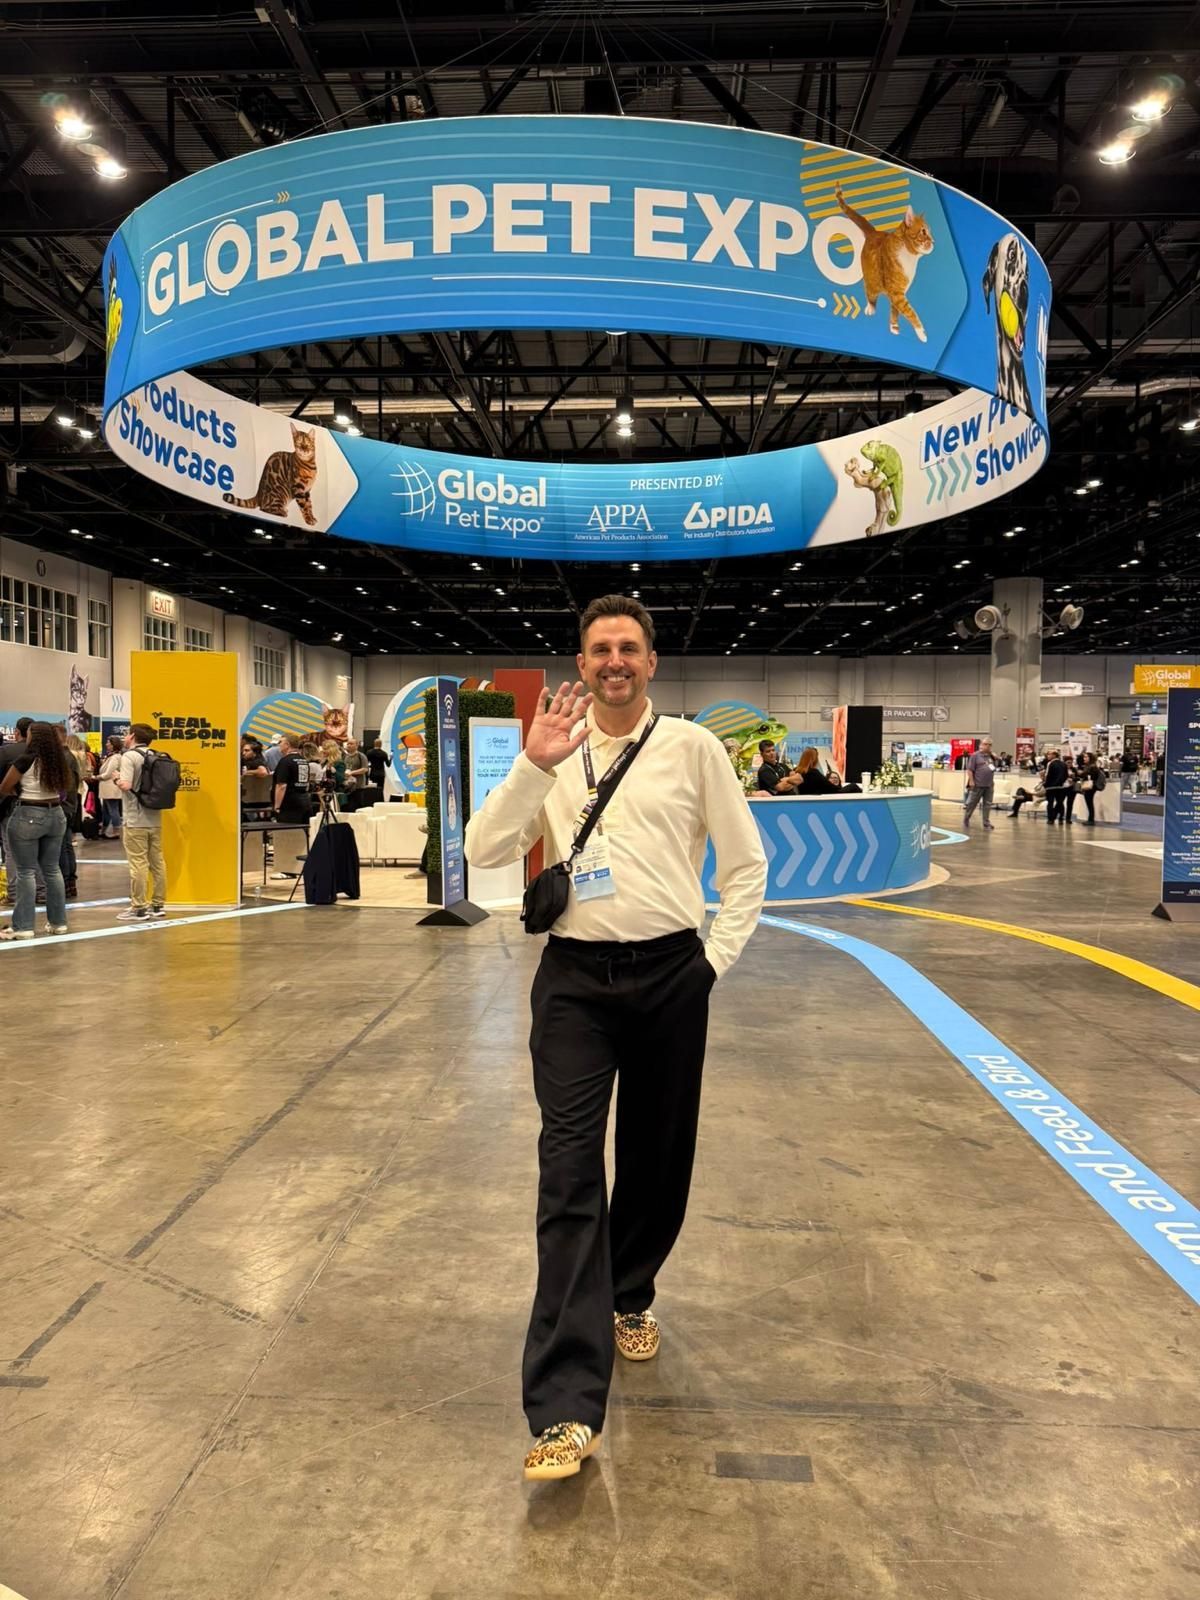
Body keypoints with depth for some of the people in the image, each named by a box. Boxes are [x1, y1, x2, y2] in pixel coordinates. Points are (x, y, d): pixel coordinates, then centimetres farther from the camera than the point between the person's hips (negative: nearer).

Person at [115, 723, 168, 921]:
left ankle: (139, 909, -2)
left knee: (138, 864, -4)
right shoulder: (156, 757, 10)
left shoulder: (129, 756, -10)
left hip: (135, 820, -7)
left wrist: (117, 778, -2)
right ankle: (158, 904, 17)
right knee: (157, 862, 10)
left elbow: (126, 785, -21)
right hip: (155, 819, 7)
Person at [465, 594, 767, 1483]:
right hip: (575, 978, 0)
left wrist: (716, 961, 1)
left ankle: (630, 1298, 43)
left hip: (670, 974, 1)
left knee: (658, 1157, 14)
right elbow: (485, 852, -4)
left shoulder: (693, 746, 1)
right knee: (569, 1173, -8)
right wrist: (535, 765, -16)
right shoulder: (554, 750, 5)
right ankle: (568, 1410, -7)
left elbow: (747, 863, 6)